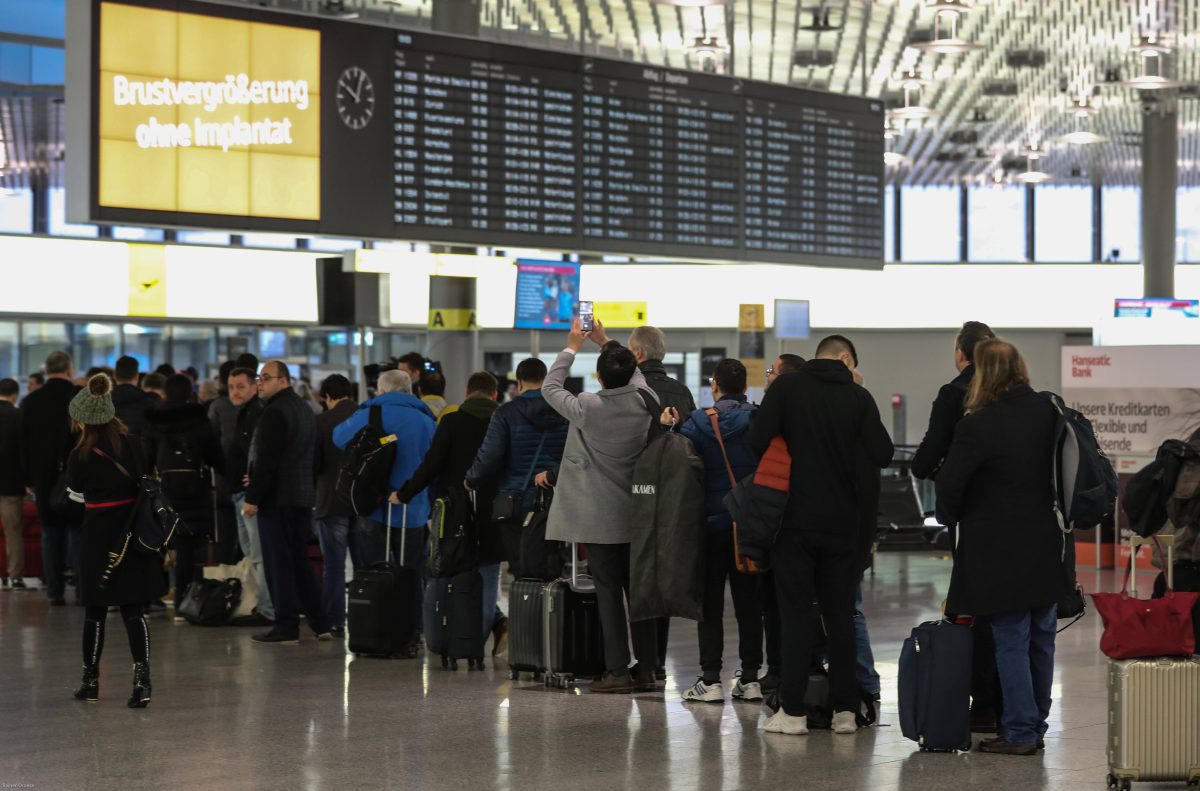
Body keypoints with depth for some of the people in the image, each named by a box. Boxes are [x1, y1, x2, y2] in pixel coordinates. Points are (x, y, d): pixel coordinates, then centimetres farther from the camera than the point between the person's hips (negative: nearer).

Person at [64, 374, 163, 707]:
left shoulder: (81, 456, -10)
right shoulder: (133, 444, -3)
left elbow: (75, 494, 6)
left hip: (99, 533, -2)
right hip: (134, 530, 2)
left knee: (95, 609, 12)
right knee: (134, 610, 2)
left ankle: (90, 679, 21)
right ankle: (141, 678, -12)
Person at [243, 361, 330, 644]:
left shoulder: (274, 412, -14)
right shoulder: (306, 411, 16)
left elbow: (266, 460, -19)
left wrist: (253, 497, -15)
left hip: (277, 499, -9)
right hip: (304, 496, 9)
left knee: (278, 563, -4)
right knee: (300, 560, 14)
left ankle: (286, 626, -3)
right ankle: (320, 623, 13)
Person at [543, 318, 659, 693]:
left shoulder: (587, 407, -15)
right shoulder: (644, 400, -5)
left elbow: (550, 388, 4)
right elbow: (634, 375, 19)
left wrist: (572, 347, 16)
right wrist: (605, 342, 31)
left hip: (599, 517, -4)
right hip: (636, 513, 4)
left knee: (608, 592, -1)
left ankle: (618, 670, -2)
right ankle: (647, 668, 10)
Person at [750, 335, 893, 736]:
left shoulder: (786, 387, -4)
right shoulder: (858, 396, -1)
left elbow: (758, 440, -12)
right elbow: (882, 454, -5)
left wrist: (793, 448, 9)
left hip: (796, 520, -1)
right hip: (843, 522, 1)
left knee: (796, 613, 2)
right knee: (840, 613, 9)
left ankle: (793, 710, 0)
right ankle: (844, 709, 9)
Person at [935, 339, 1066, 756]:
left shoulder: (977, 426, -17)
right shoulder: (1048, 413, 1)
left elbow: (950, 486, -13)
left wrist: (949, 517, 7)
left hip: (1000, 553, -6)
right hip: (1046, 547, 6)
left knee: (1011, 642, 0)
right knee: (1041, 639, 13)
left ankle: (1020, 732, 3)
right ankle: (1036, 725, 22)